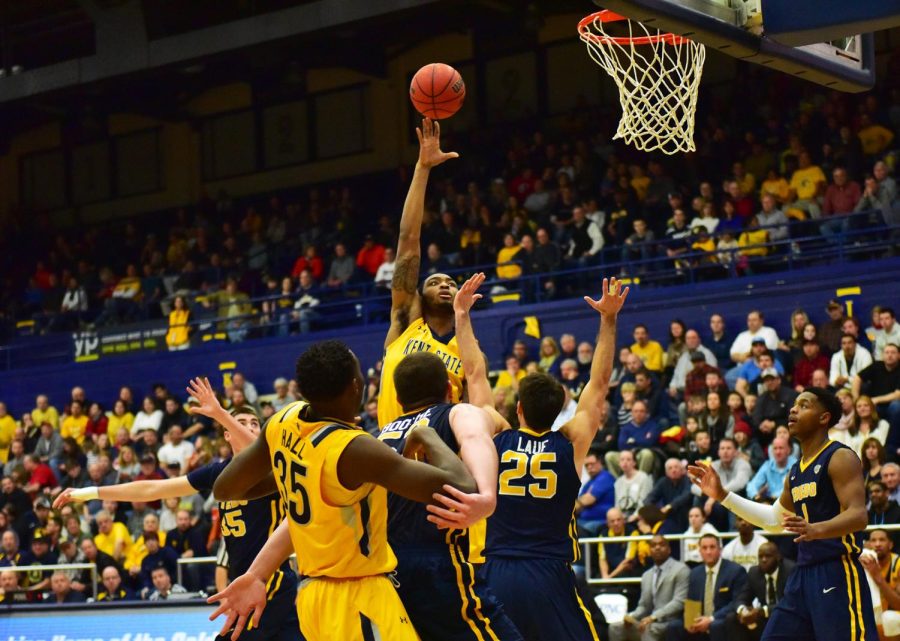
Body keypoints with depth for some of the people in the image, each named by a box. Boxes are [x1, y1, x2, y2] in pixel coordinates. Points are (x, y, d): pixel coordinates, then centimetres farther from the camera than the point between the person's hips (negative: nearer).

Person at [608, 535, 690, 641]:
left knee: (648, 629, -36)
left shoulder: (680, 570, -3)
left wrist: (653, 617, -25)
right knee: (616, 627, -12)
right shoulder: (646, 576, 20)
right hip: (651, 622, 7)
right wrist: (631, 616, -2)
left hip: (672, 623, -7)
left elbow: (679, 602, -14)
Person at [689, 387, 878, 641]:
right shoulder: (796, 471, 17)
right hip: (804, 574, 9)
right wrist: (722, 495, 24)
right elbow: (775, 520, 30)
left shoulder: (840, 458, -9)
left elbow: (858, 516, -20)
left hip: (837, 573, -9)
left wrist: (815, 529, -39)